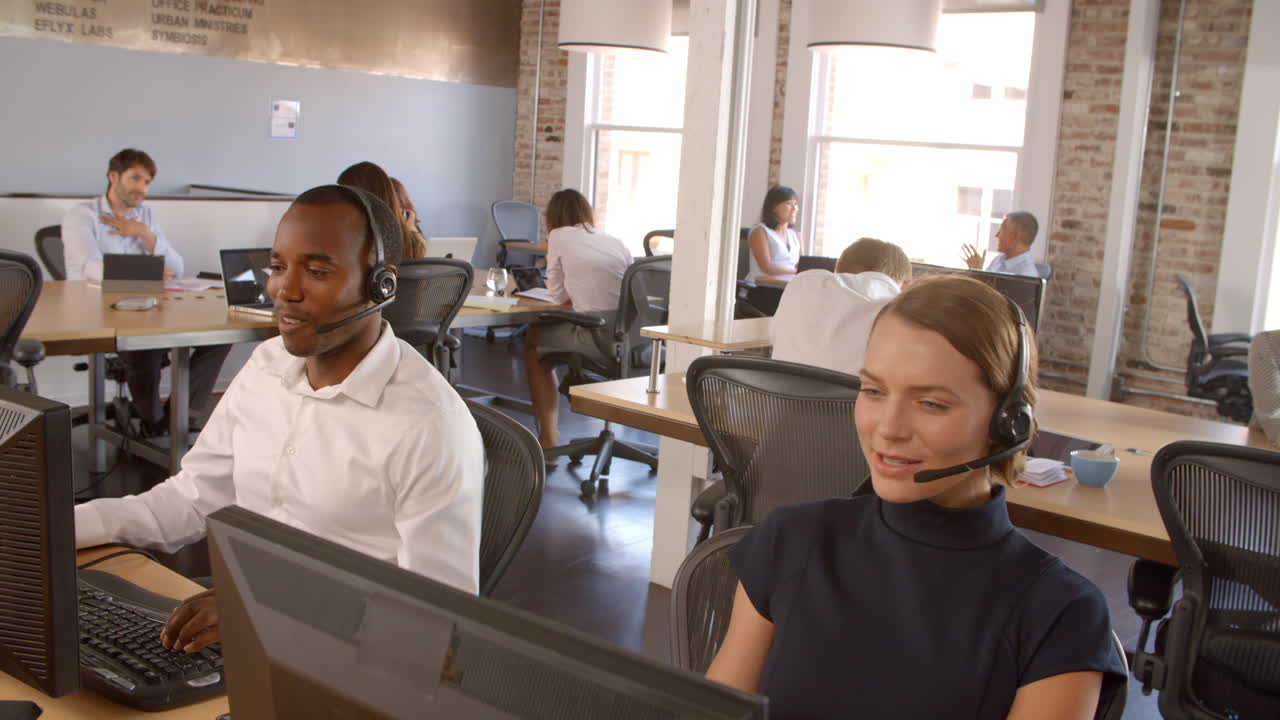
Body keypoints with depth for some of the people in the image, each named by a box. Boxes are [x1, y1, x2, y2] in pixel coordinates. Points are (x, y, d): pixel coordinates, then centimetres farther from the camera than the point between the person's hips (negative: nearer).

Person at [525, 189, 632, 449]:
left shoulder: (559, 236, 6)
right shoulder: (617, 243, 17)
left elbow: (558, 294, 9)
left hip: (600, 343, -5)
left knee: (533, 341, 23)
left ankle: (548, 437, 21)